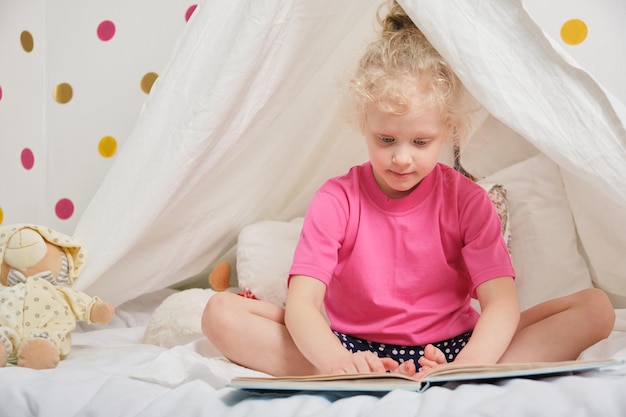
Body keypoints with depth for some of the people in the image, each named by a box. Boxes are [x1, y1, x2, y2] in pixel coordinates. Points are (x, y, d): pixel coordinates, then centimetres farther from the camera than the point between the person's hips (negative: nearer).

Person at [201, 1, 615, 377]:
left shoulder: (466, 199, -4)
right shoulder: (337, 200, -7)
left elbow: (502, 303, -16)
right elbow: (301, 303, -19)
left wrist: (465, 370, -39)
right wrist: (338, 363, -43)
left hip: (449, 348, 1)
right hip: (355, 348, 0)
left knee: (596, 307, -16)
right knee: (221, 312, -20)